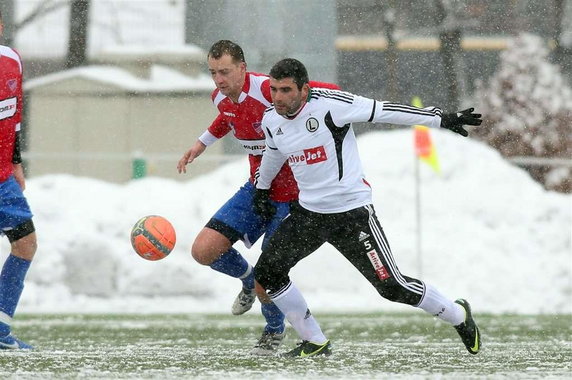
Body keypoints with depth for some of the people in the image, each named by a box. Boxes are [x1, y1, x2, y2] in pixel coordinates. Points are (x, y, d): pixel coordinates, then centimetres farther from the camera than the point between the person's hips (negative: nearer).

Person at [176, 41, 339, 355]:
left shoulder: (269, 90, -26)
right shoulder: (221, 98, -1)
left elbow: (331, 93, -23)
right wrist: (201, 144, 26)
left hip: (291, 195, -7)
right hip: (257, 188, 7)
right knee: (203, 251, -4)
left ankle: (274, 329, 29)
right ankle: (248, 279, 29)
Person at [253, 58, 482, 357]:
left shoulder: (328, 105, -20)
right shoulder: (271, 121, 0)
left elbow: (385, 112, -18)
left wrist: (442, 119, -19)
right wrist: (261, 188, 38)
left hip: (352, 213, -6)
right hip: (309, 213, 6)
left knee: (392, 287, -7)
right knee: (266, 276, -6)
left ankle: (458, 316, 19)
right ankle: (315, 343, 9)